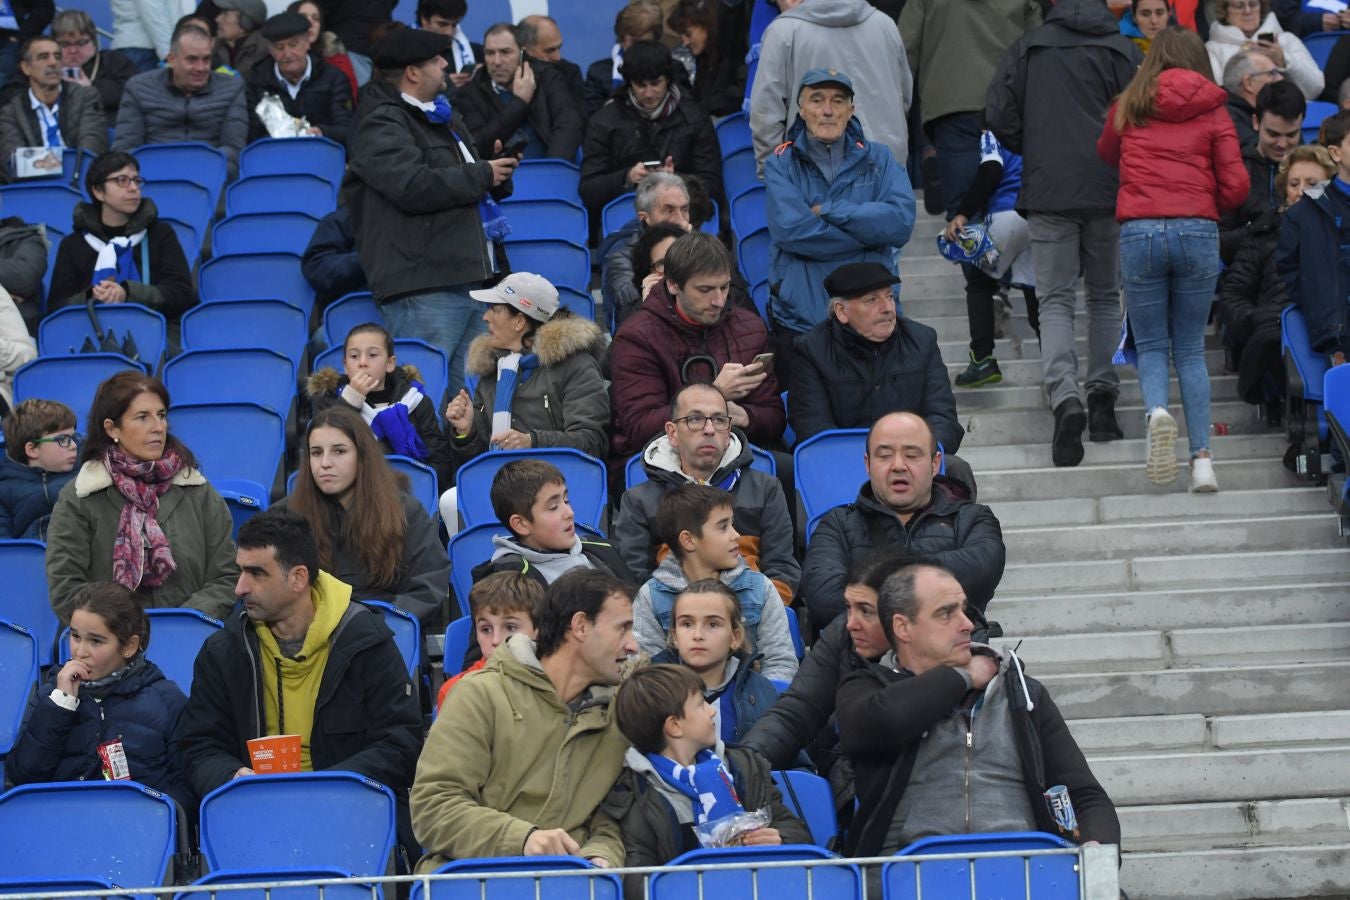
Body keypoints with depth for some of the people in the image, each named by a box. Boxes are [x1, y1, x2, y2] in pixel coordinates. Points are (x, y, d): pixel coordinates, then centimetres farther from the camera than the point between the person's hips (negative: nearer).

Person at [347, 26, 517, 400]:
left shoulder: (440, 117, 24)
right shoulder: (381, 125, -7)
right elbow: (414, 186, -23)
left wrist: (498, 176, 12)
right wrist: (482, 175, -11)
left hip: (470, 275, 9)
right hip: (423, 287, -9)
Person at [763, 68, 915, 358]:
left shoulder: (878, 159, 10)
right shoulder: (781, 165, 5)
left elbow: (902, 220, -7)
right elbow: (792, 231, -12)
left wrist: (827, 211, -9)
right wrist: (870, 230, -8)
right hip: (800, 321, -1)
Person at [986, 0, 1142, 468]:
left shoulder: (1027, 48, 3)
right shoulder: (1124, 52, 2)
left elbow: (1000, 117, 0)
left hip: (1048, 190, 0)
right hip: (1110, 191, 0)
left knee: (1056, 300, 0)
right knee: (1106, 296, 16)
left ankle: (1064, 397, -20)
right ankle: (1102, 396, 13)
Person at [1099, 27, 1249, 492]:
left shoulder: (1129, 107, 10)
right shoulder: (1212, 110, 7)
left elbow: (1105, 155, 30)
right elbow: (1236, 186, 3)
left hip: (1140, 230, 0)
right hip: (1198, 233, 0)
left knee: (1151, 346, 12)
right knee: (1190, 349, 11)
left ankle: (1157, 410, -20)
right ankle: (1202, 459, 0)